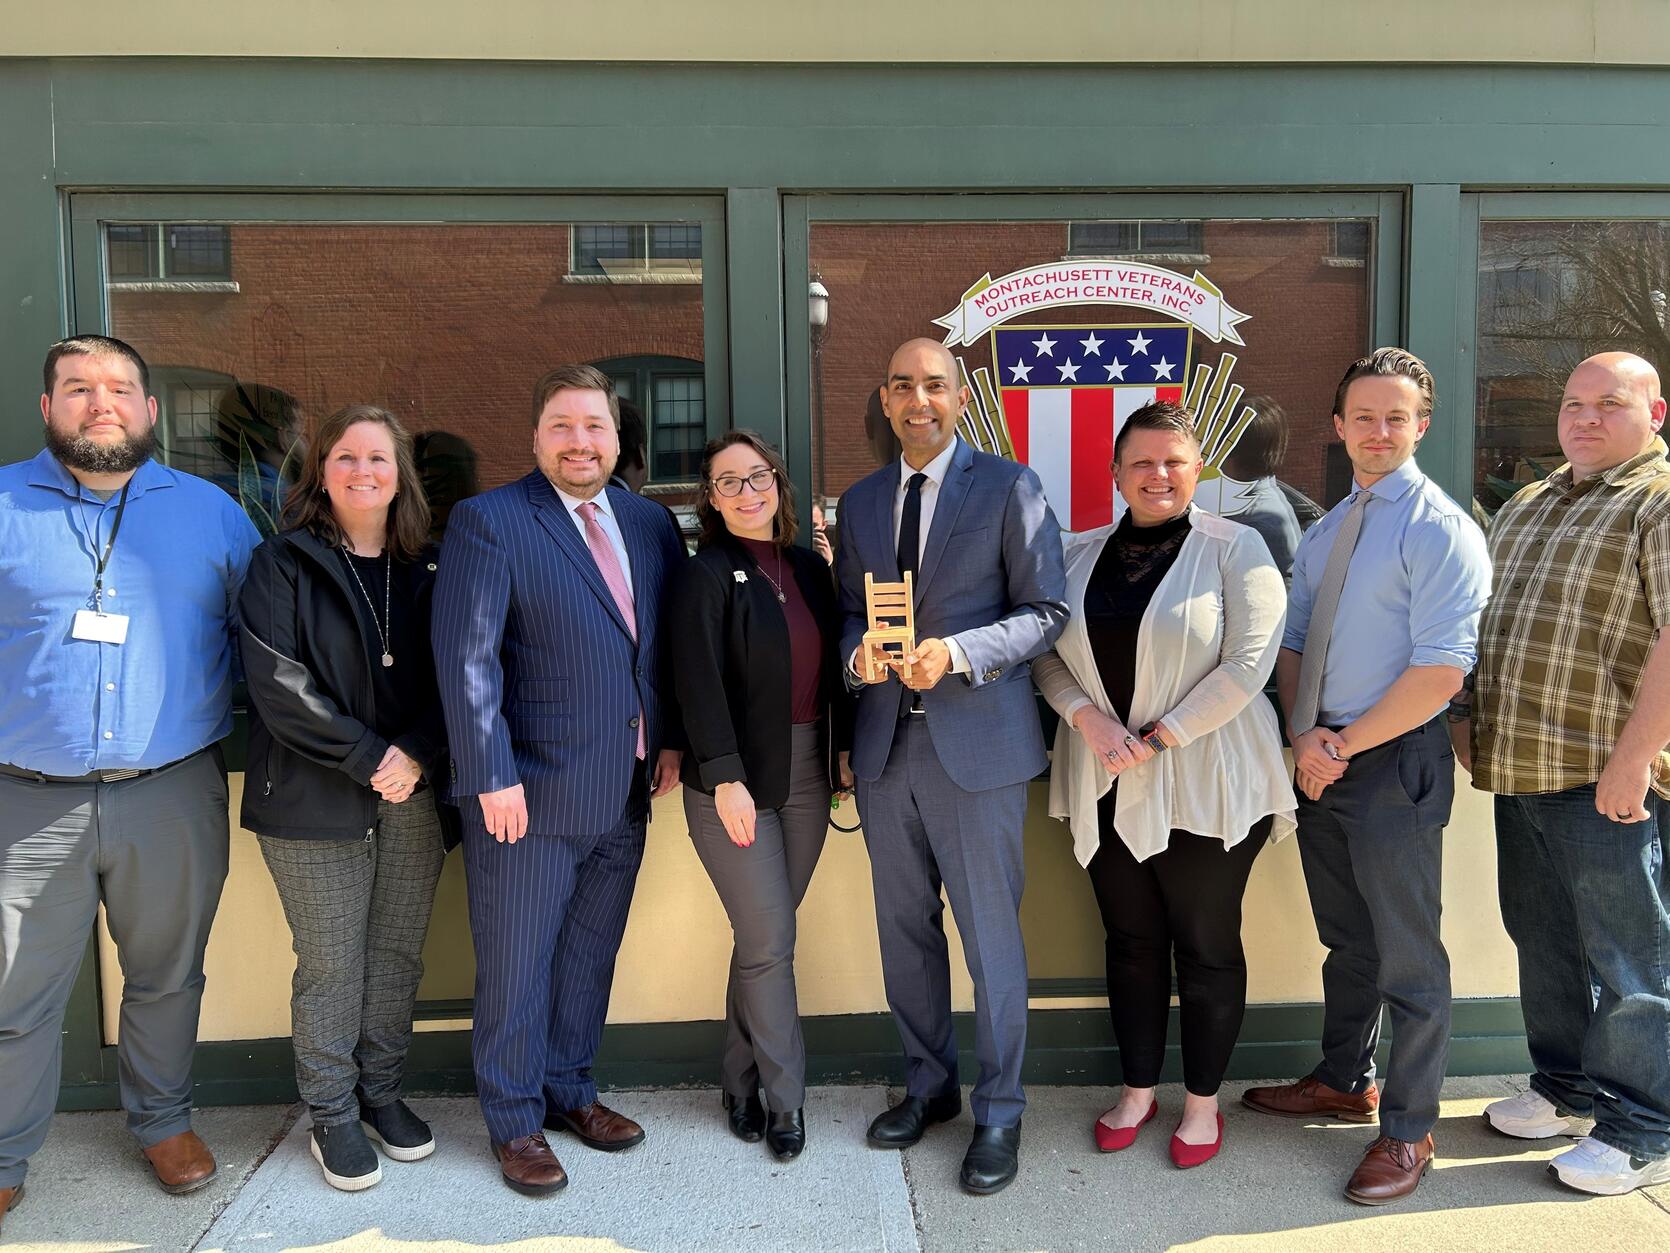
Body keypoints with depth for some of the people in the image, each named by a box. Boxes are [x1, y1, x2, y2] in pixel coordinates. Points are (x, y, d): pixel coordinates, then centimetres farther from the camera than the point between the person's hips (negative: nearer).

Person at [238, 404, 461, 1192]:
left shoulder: (428, 568, 9)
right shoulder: (283, 564, 0)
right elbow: (278, 680, -10)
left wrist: (418, 753, -10)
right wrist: (369, 757, -15)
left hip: (414, 794, 3)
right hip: (316, 801, -3)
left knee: (398, 955, 10)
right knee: (331, 965, 3)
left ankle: (382, 1094, 27)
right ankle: (332, 1116, 20)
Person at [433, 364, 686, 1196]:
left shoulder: (650, 523, 9)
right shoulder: (489, 521, -8)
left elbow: (669, 643, 13)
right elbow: (467, 658, -13)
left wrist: (671, 739, 6)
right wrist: (492, 776, -17)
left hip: (625, 791, 5)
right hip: (529, 792, -5)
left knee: (590, 956, 18)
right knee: (516, 966, 8)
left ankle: (569, 1090, 36)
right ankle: (515, 1122, 26)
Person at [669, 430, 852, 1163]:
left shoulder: (811, 569, 10)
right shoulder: (707, 575, -6)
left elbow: (831, 670, 13)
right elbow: (699, 682, -13)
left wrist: (841, 754, 9)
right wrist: (725, 777, -19)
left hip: (806, 774, 5)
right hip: (737, 778, -5)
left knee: (763, 939, 11)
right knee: (770, 942, -1)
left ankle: (742, 1082, 26)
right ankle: (784, 1100, 13)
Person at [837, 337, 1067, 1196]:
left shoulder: (1009, 488, -3)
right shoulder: (860, 501, 12)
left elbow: (1045, 611, -6)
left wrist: (957, 652, -20)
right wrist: (858, 653, -7)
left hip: (976, 741, -5)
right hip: (886, 744, 5)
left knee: (990, 938, 4)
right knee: (904, 930, 15)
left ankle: (998, 1114, 22)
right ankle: (929, 1085, 35)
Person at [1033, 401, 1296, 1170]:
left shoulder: (1234, 549, -6)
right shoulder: (1080, 554, 7)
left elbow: (1247, 664, -14)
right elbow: (1045, 652, 6)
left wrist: (1156, 738, -14)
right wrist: (1088, 719, -12)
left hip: (1203, 787, -4)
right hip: (1106, 788, 4)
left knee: (1206, 946, 8)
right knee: (1130, 940, 15)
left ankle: (1202, 1101, 26)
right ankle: (1138, 1089, 32)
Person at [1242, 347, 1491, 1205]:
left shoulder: (1440, 530, -12)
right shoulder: (1322, 534, 11)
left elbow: (1441, 671, -19)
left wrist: (1345, 743, -14)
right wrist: (1304, 732, -3)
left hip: (1395, 764, -7)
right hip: (1322, 760, 7)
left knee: (1407, 956, 5)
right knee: (1345, 940, 21)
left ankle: (1408, 1130, 21)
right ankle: (1344, 1082, 39)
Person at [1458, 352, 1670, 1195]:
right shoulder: (1527, 504, 16)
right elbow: (1487, 618, 23)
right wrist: (1466, 711, 13)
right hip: (1521, 770, 8)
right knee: (1543, 939, 17)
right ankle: (1566, 1090, 33)